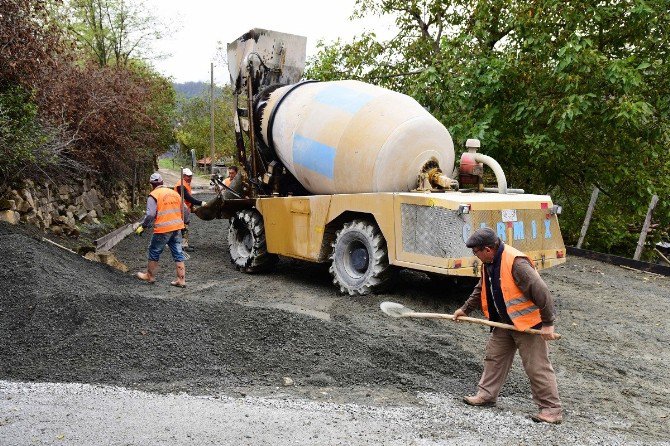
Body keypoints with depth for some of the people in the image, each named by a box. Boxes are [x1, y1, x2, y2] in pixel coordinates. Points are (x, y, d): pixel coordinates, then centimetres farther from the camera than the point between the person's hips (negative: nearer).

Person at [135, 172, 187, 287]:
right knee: (178, 253, 8)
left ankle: (150, 276, 26)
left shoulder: (153, 196, -7)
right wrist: (184, 223, 28)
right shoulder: (174, 193, 13)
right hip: (177, 227, 6)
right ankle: (181, 280, 9)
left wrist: (142, 227, -6)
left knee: (154, 252, 12)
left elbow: (150, 214, -16)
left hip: (163, 230, -6)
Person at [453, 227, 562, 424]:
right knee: (494, 357, 15)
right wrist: (465, 309, 20)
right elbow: (481, 290, 20)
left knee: (537, 367, -2)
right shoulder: (488, 264, 2)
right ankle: (487, 394, 29)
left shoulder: (516, 263, -28)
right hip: (505, 323, 9)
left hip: (528, 323, -9)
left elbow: (541, 291, -27)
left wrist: (547, 323, -23)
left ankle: (552, 409, 9)